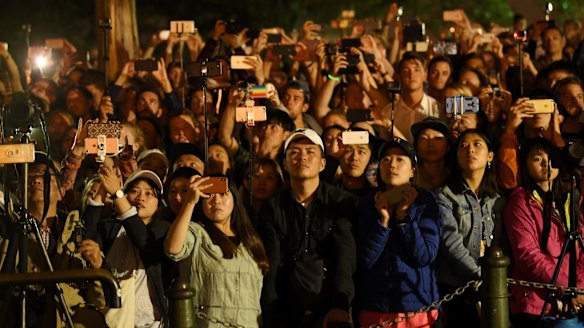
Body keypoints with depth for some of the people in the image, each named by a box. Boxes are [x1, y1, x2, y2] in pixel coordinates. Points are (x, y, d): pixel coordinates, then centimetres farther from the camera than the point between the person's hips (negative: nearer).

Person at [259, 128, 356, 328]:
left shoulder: (341, 202, 4)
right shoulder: (273, 208, 8)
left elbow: (345, 256, -7)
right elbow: (271, 268, 3)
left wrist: (340, 305, -22)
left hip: (330, 312, -1)